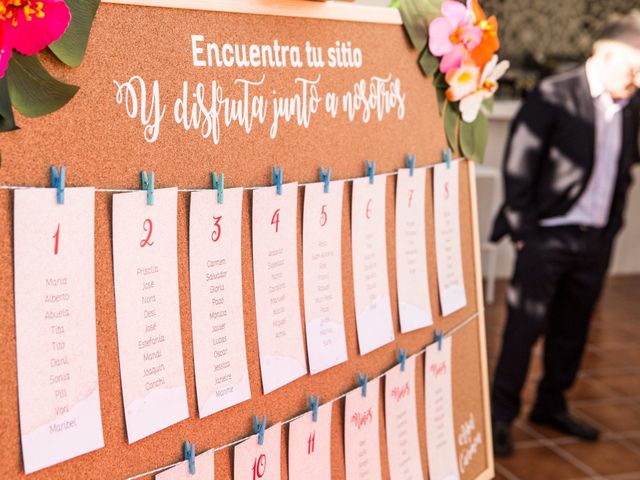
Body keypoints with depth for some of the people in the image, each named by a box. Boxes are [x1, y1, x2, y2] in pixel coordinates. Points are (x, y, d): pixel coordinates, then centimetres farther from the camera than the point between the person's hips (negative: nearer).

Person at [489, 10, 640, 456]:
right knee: (525, 325, -1)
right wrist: (523, 227, -11)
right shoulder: (554, 95, -11)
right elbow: (519, 162, -11)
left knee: (572, 327, 15)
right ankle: (502, 415, 10)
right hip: (549, 233, -6)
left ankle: (552, 406, 30)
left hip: (597, 239, 6)